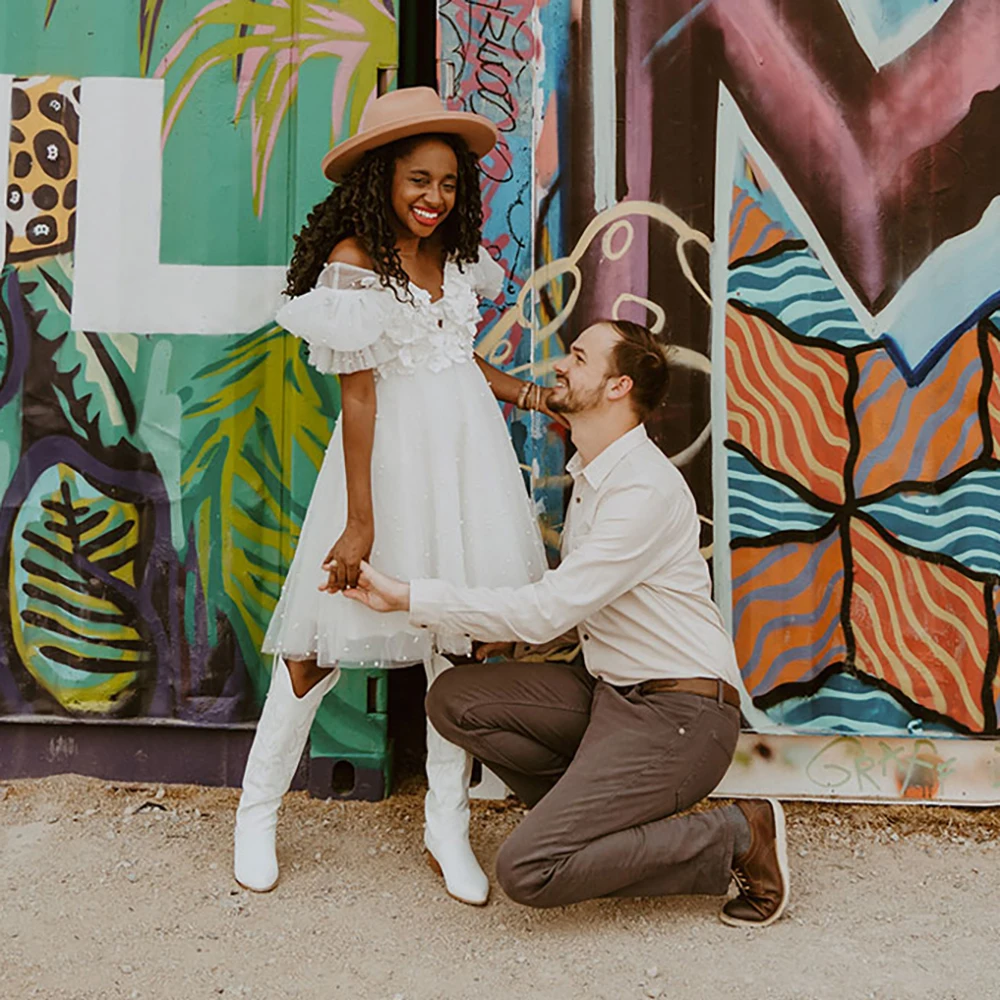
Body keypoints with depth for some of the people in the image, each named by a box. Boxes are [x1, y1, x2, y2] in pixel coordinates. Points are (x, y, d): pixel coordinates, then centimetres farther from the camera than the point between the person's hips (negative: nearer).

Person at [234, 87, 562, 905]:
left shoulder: (453, 254, 10)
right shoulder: (353, 262, -10)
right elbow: (356, 395, -14)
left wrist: (531, 395, 10)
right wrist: (359, 521, -15)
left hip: (465, 452, 6)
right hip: (392, 453, -6)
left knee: (456, 638, 8)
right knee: (324, 639, 1)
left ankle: (447, 825, 23)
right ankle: (258, 813, 22)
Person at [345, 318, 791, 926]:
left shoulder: (646, 488, -21)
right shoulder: (589, 474, 10)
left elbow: (546, 611, -25)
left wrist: (405, 596, -21)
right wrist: (516, 631, 3)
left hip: (679, 714, -9)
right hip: (610, 692, 9)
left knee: (529, 871, -16)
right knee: (455, 699, -3)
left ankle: (737, 838, -1)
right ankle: (603, 815, 8)